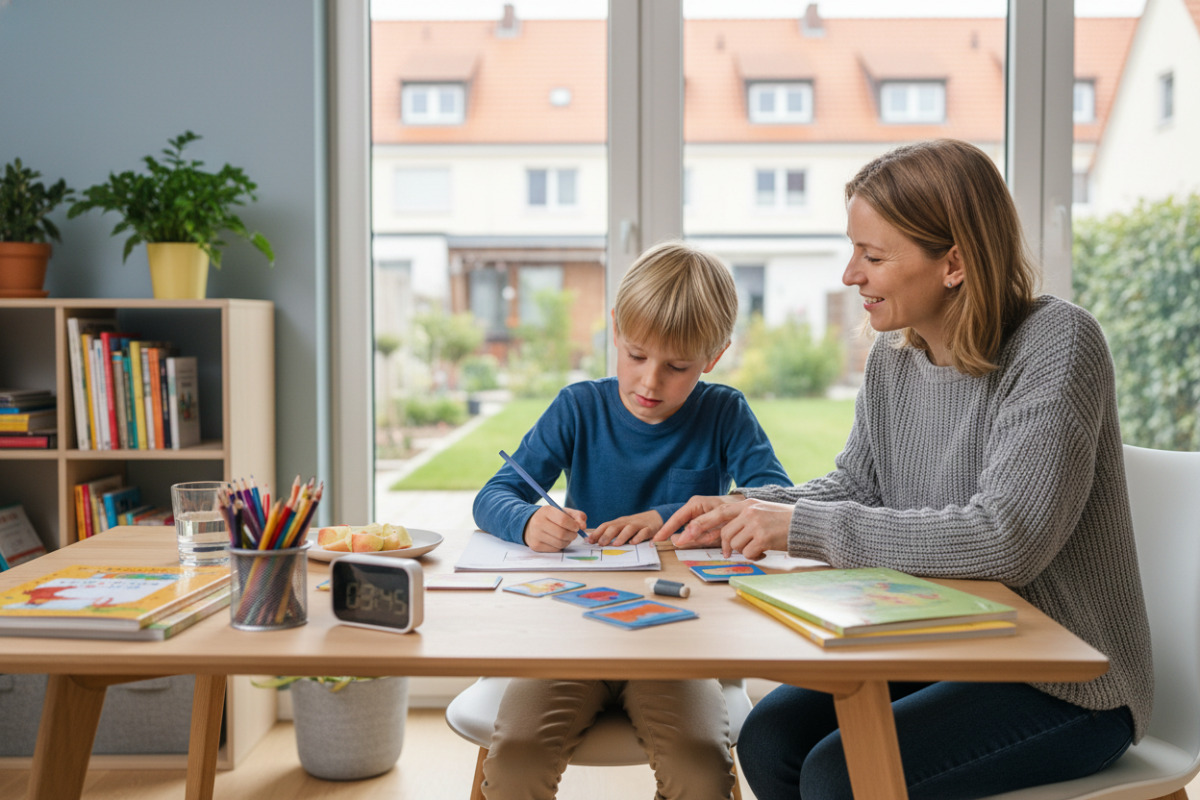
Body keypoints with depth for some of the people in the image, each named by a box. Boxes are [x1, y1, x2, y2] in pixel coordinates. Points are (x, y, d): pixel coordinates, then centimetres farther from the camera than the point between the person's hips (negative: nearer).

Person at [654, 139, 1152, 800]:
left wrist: (802, 525, -27)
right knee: (769, 739, -8)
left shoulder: (1057, 343, -20)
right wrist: (748, 509, -6)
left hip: (1069, 687, -6)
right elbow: (856, 483, 14)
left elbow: (1006, 540, -29)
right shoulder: (892, 358, 2)